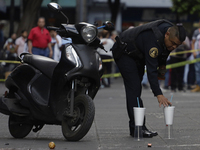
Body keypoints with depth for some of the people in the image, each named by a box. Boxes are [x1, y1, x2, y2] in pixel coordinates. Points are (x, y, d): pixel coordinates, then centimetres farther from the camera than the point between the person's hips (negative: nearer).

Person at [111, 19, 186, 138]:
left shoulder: (171, 31, -14)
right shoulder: (153, 39, -39)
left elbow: (164, 48, 11)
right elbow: (151, 70, -41)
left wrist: (162, 65, 3)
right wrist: (159, 94, -44)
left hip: (137, 54, 9)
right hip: (124, 52, -9)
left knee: (136, 90, 8)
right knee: (134, 88, -17)